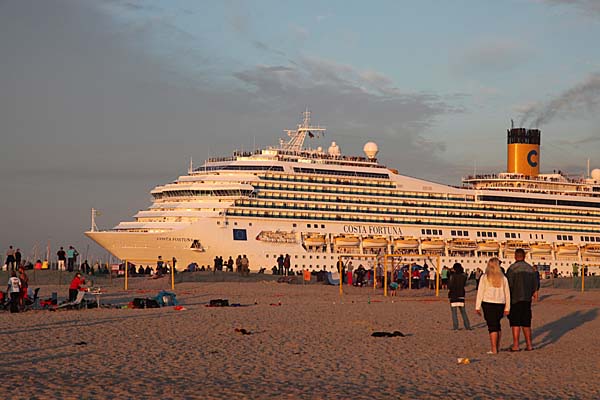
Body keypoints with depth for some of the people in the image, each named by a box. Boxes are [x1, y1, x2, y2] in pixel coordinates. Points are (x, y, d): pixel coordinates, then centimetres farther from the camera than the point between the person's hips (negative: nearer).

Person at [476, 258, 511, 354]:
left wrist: (477, 307, -1)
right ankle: (498, 346, 24)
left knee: (492, 326, -3)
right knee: (497, 324, 20)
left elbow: (480, 292, -4)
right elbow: (507, 293, 8)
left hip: (488, 303, -3)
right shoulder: (503, 278, 6)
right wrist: (507, 308, 14)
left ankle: (494, 349, -7)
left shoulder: (484, 277, -3)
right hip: (500, 304, 3)